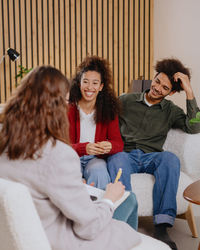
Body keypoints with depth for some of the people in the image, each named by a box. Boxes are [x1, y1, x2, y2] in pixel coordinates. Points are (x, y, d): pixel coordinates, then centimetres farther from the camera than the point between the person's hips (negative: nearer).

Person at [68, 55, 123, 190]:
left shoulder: (109, 109, 1)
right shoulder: (68, 109, -6)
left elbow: (119, 143, -3)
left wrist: (110, 146, -29)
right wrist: (84, 148, -32)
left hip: (96, 159, 1)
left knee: (98, 170, -33)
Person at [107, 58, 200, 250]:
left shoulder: (171, 111, 15)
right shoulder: (126, 101, 15)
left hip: (151, 157, 1)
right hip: (125, 154, 0)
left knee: (170, 158, -33)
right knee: (117, 159, -37)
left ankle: (162, 225, -36)